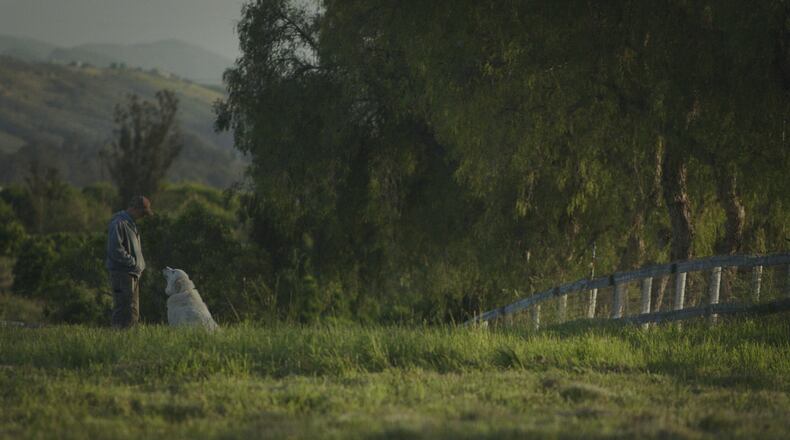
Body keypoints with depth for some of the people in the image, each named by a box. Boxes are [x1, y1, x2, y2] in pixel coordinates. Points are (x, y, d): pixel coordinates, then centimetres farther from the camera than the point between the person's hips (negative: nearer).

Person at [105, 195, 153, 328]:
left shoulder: (131, 223, 18)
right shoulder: (119, 223, -13)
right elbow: (115, 249, -20)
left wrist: (140, 264, 13)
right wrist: (134, 263, -17)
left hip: (132, 273, 10)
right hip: (122, 273, -10)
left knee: (133, 312, 11)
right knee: (126, 310, -13)